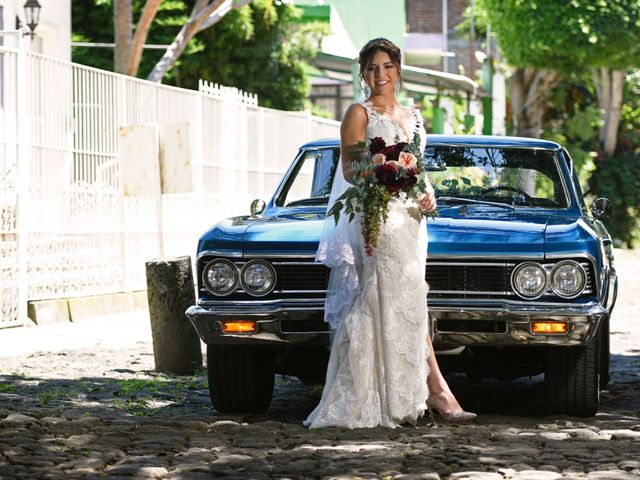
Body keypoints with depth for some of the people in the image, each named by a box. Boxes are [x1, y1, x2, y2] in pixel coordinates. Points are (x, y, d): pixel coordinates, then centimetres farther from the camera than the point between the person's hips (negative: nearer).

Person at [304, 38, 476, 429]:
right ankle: (436, 390, -11)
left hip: (411, 217, 7)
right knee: (403, 303, -10)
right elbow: (349, 170, -6)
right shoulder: (360, 113, 0)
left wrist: (428, 195, 3)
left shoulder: (413, 117, 19)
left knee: (409, 304, 3)